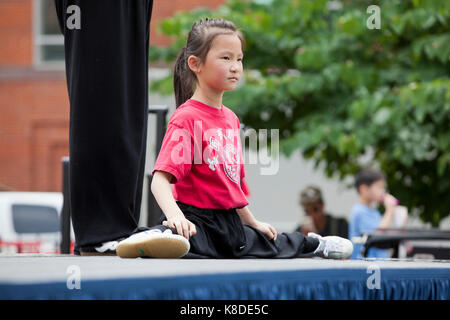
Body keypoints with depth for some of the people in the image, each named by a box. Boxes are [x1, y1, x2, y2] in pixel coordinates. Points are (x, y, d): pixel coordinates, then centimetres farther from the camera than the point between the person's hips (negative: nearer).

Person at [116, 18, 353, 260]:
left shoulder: (231, 118, 12)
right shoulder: (186, 118, -14)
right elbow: (161, 179, -25)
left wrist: (252, 223, 28)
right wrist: (175, 216, -41)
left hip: (231, 223, 8)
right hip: (198, 219, -8)